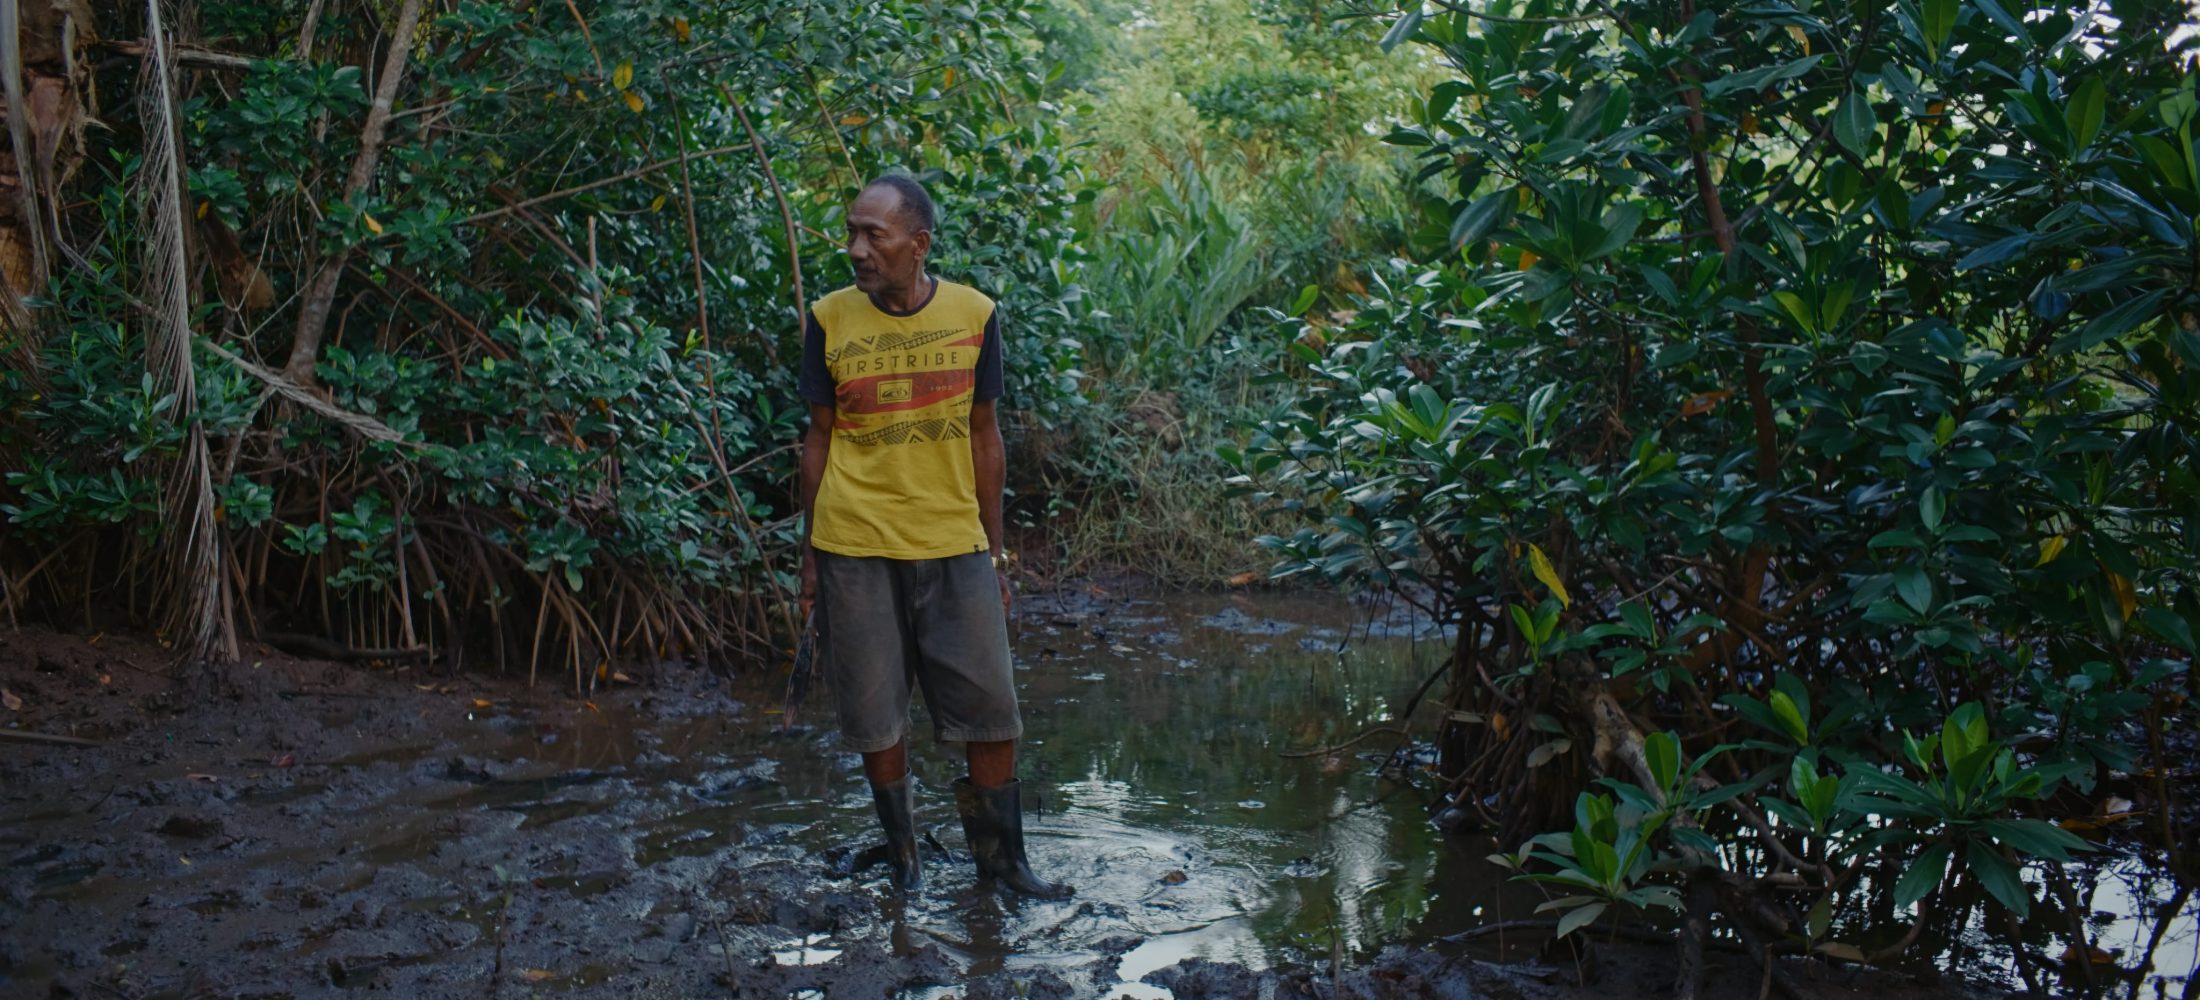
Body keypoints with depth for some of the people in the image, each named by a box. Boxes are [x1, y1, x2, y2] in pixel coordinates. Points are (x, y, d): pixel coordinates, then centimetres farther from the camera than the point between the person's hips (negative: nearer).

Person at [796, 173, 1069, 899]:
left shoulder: (973, 314, 0)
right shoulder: (830, 320, -2)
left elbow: (984, 436, 7)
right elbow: (819, 438, 5)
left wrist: (993, 551, 8)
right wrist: (810, 555, 5)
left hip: (954, 546, 1)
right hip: (856, 549, -1)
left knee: (991, 709, 4)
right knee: (876, 714, 7)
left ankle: (1002, 857, 22)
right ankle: (902, 851, 27)